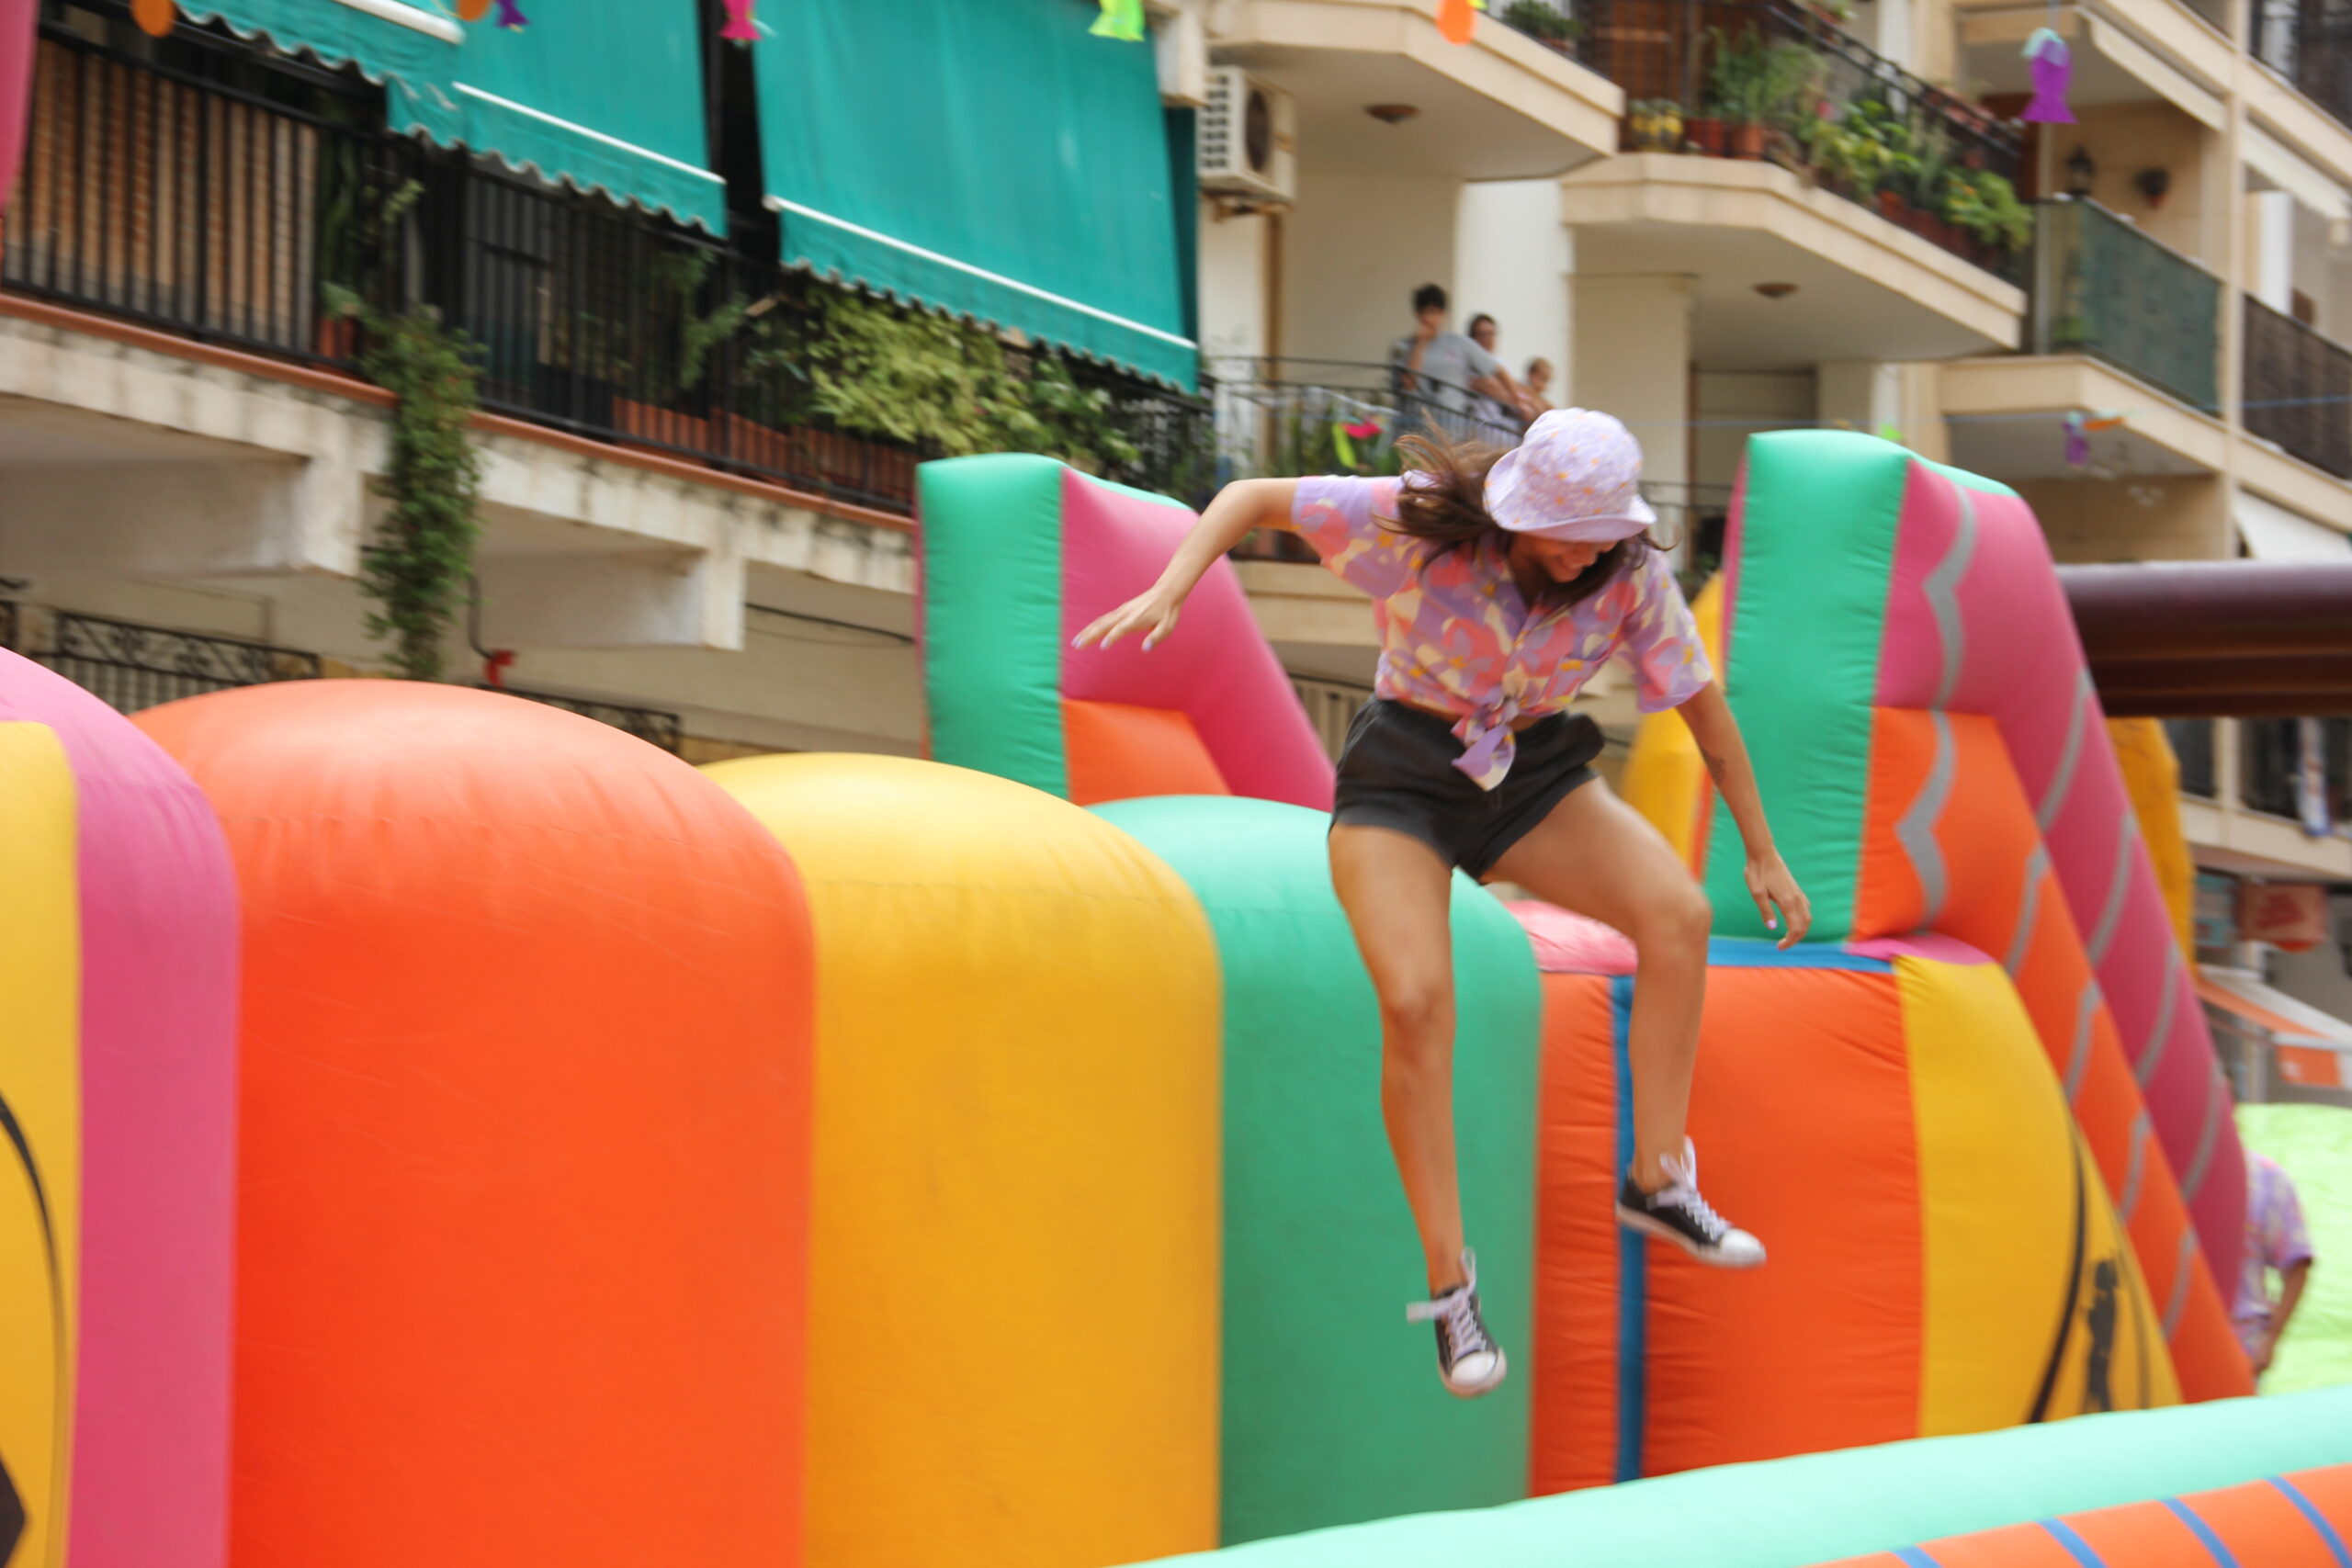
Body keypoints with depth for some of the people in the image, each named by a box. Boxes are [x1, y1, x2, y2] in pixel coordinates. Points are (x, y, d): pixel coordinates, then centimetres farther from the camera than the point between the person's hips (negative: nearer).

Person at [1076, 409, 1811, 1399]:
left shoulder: (1632, 578, -13)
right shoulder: (1421, 523, -21)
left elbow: (1702, 705, -1)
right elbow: (1253, 498, -14)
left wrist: (1761, 852, 4)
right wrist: (1169, 590, -29)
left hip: (1533, 777, 3)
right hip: (1404, 777, -3)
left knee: (1678, 913, -22)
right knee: (1417, 1005, -24)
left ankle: (1657, 1180, -11)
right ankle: (1449, 1284, -13)